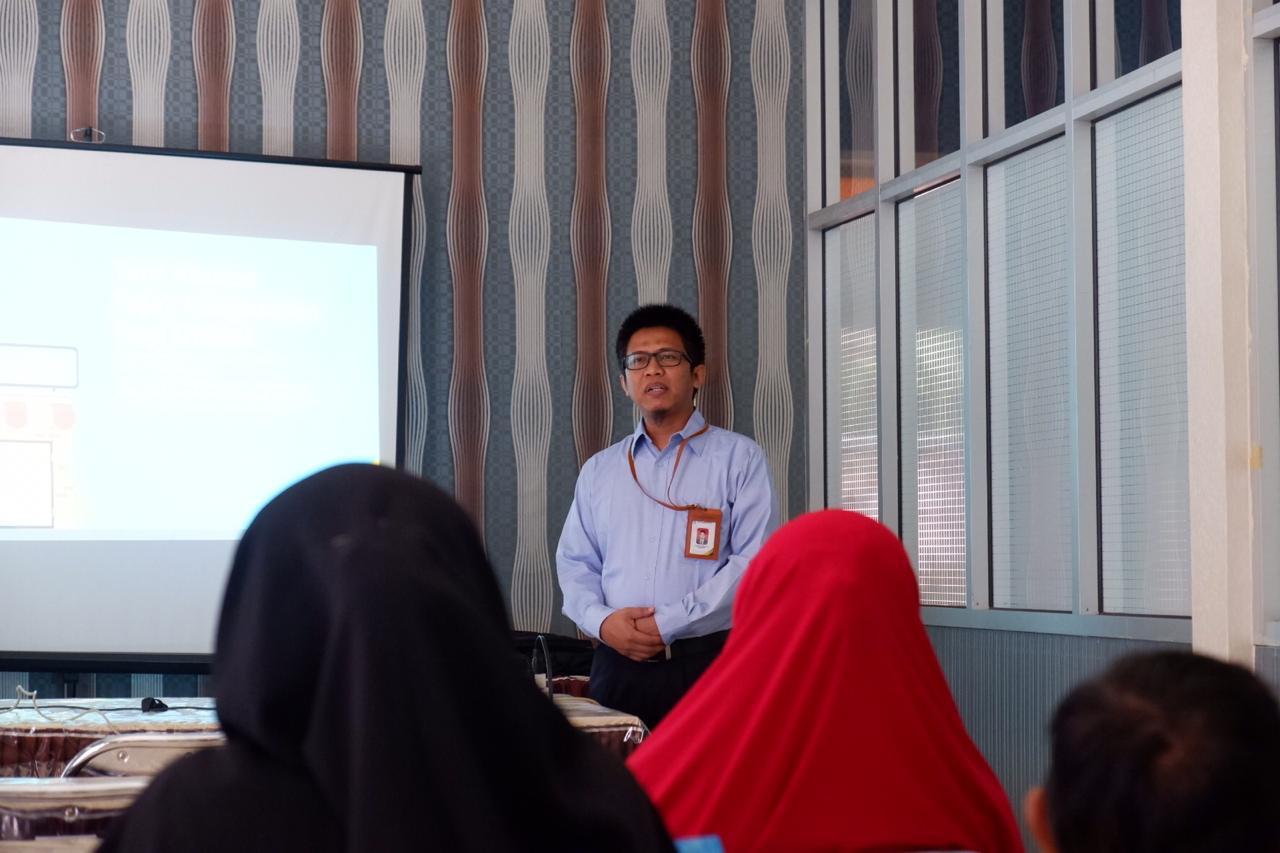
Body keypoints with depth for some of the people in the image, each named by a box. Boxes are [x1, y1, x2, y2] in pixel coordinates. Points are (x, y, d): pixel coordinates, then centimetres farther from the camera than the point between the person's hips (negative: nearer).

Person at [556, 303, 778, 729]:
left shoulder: (740, 458, 3)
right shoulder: (599, 470, 17)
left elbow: (754, 562, -7)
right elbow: (575, 562, 15)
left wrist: (667, 624, -12)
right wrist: (602, 621, -7)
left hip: (708, 662, -3)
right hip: (618, 666, 3)